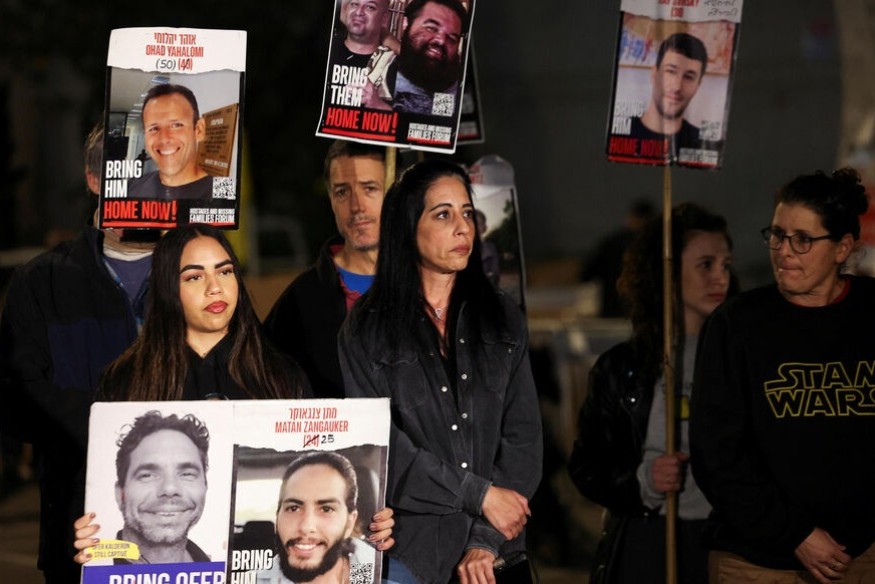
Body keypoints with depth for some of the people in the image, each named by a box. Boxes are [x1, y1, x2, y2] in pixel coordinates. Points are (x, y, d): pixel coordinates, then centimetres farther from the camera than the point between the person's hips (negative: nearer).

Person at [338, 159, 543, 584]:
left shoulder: (503, 319, 8)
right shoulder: (367, 329, 1)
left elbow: (522, 434, 1)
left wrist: (487, 540, -10)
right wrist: (479, 496, -12)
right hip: (407, 546, -2)